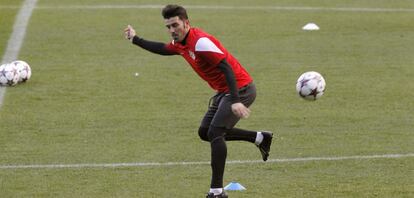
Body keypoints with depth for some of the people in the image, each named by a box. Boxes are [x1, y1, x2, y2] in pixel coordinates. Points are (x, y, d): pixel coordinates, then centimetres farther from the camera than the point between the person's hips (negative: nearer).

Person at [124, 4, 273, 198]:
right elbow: (163, 49, 28)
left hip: (241, 89, -10)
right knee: (205, 132, 13)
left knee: (215, 133, -17)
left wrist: (235, 101, -36)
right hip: (224, 91, 10)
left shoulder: (200, 42, -24)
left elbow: (227, 68, -29)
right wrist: (135, 40, 33)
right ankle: (260, 138, 24)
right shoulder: (181, 43, 4)